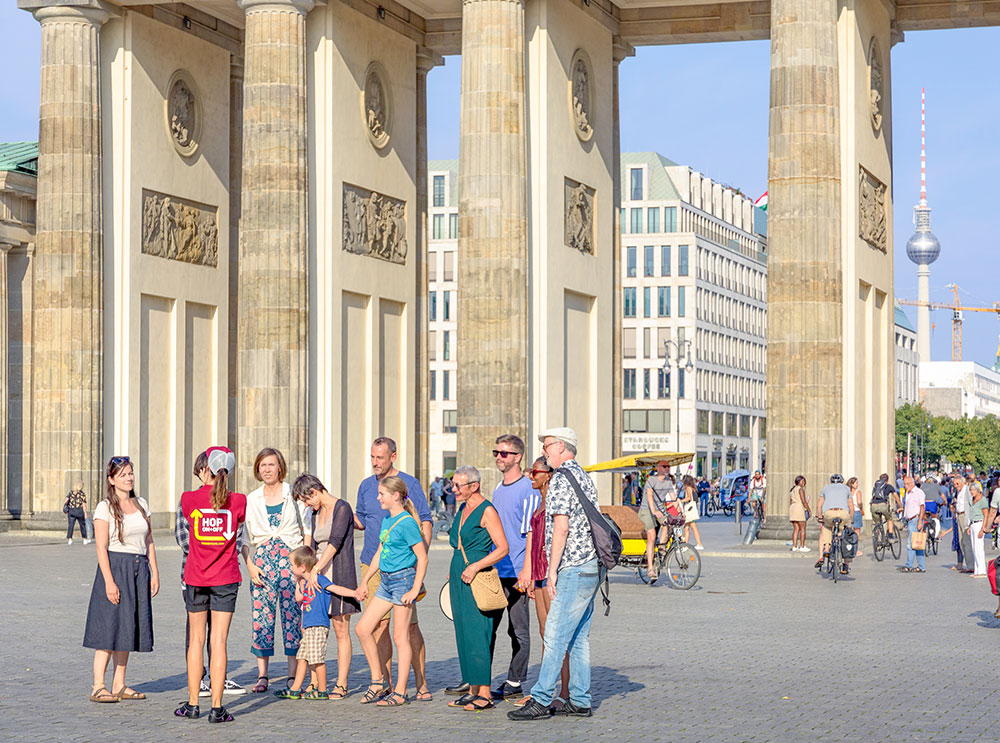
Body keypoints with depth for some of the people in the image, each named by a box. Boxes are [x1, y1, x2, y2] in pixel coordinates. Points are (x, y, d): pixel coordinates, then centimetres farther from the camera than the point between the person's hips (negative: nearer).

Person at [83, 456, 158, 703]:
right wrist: (109, 581, -18)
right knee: (110, 626, -8)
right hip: (115, 567, -6)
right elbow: (101, 548, -10)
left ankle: (119, 685, 12)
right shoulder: (105, 508, -5)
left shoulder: (141, 505, 12)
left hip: (139, 569, 6)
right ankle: (98, 687, -6)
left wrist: (154, 573, 8)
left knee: (128, 626, 7)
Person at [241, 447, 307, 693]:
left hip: (291, 559, -2)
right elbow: (245, 537, 11)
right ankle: (262, 675, 4)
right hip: (262, 560, 2)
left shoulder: (294, 494, 6)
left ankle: (293, 677, 0)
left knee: (293, 616, -4)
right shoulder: (250, 500, 12)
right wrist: (249, 565, -2)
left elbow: (307, 530, 7)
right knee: (261, 616, -2)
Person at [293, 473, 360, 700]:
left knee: (341, 631, -4)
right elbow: (311, 547, 13)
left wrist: (315, 570, -24)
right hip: (317, 576, 8)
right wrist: (304, 574, 2)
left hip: (339, 574, -8)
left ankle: (341, 685, 0)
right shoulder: (316, 514, 15)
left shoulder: (342, 508, -9)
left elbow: (335, 543, -18)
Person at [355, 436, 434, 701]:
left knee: (409, 624, -6)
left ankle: (421, 684, 0)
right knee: (379, 624, 3)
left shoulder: (410, 484, 0)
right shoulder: (366, 486, 13)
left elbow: (425, 521, 0)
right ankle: (385, 683, 9)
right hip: (372, 564, 4)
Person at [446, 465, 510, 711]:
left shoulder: (487, 511, -10)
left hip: (477, 580, -9)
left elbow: (503, 548, -15)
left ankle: (485, 695, -7)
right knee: (464, 634, 8)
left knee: (477, 635, -9)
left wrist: (475, 567, -20)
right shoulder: (463, 509, 16)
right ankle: (472, 690, 13)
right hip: (459, 579, 9)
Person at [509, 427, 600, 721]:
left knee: (555, 635, -8)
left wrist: (552, 570, -15)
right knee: (578, 638, 10)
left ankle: (540, 700, -8)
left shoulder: (561, 479, -11)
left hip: (573, 569, -10)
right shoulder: (584, 477, 18)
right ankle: (580, 702, 11)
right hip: (591, 565, 10)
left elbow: (561, 528, -18)